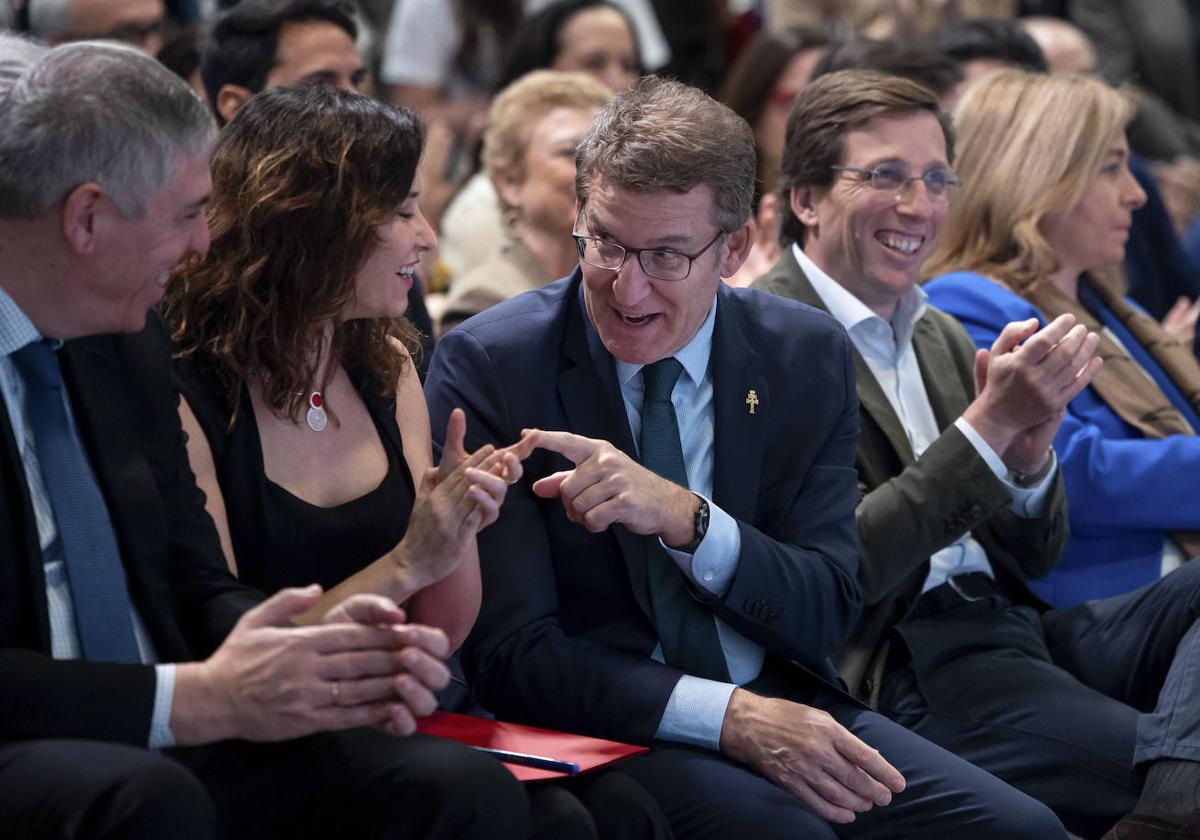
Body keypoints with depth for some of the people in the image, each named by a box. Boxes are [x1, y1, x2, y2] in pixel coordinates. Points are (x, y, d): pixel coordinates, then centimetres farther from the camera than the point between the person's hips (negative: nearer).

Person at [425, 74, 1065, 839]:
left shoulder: (807, 358, 3)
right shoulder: (485, 367, -8)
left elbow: (827, 615, -1)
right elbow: (511, 655, -11)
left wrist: (683, 517, -21)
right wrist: (730, 715, -24)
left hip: (782, 707, 4)